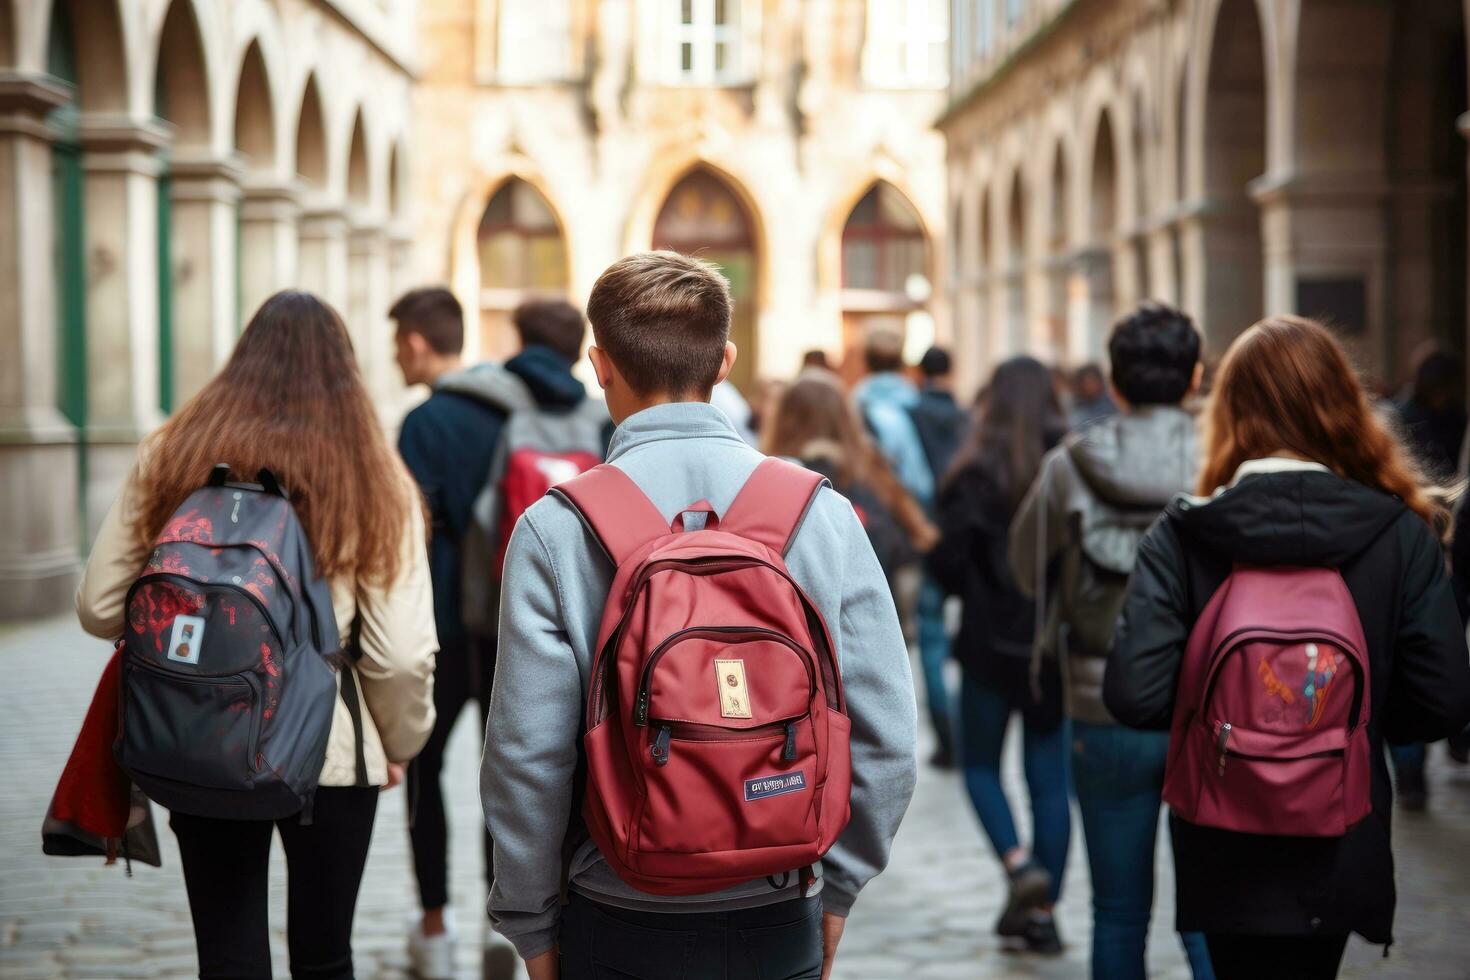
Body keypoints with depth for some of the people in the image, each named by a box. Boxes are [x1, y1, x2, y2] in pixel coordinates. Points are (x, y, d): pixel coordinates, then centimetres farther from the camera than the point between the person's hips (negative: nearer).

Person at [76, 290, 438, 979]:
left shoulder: (169, 458, -3)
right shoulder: (374, 482, -7)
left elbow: (99, 609, 0)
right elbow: (401, 655, -11)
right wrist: (399, 744, 8)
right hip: (332, 754, -1)